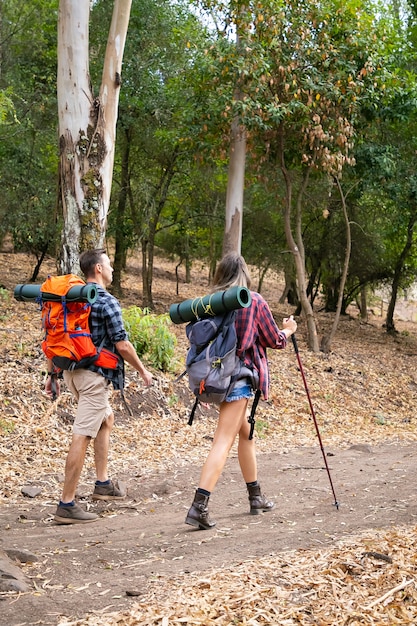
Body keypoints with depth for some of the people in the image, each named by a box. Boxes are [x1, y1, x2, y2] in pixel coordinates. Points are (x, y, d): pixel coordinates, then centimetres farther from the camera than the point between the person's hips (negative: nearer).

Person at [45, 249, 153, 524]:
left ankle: (103, 483, 31)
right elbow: (122, 345, -15)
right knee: (82, 437, -9)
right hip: (94, 375, -9)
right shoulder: (107, 302, -13)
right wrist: (143, 371, -1)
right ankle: (67, 504, -8)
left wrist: (52, 374, 18)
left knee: (107, 419, 26)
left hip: (72, 371, 9)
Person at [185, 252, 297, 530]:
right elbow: (275, 340, 3)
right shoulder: (254, 301, -6)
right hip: (239, 376, -6)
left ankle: (256, 497, 32)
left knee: (246, 432, 22)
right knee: (223, 441, -9)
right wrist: (288, 329, 22)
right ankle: (199, 506, -18)